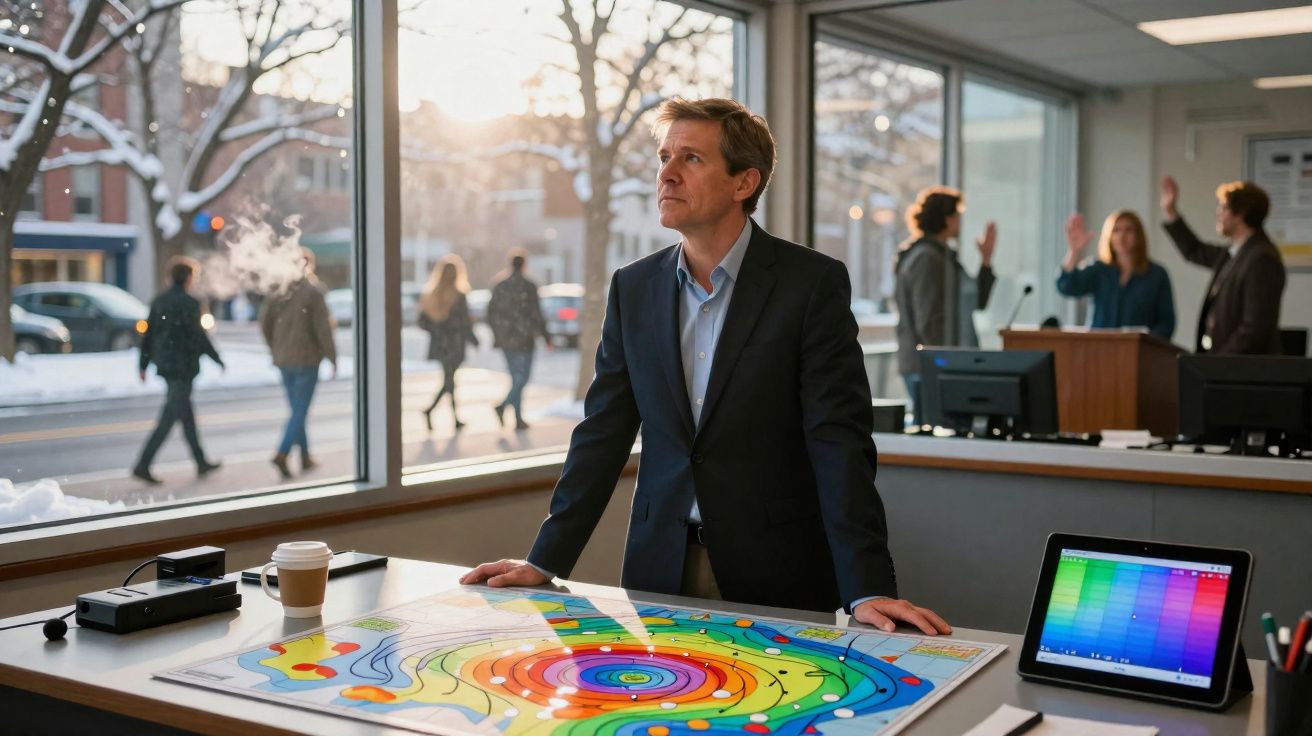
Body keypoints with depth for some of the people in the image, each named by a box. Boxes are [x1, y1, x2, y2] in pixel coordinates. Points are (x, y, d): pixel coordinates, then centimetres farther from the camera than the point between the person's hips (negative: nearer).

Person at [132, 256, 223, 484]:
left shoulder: (159, 300, 9)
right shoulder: (188, 303, -15)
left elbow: (148, 334, 11)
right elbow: (198, 336, -15)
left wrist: (143, 365, 16)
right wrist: (217, 360, -4)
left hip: (164, 365, 9)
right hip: (182, 366, -9)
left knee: (186, 413, 17)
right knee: (168, 418, -5)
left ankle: (201, 462, 26)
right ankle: (143, 464, -9)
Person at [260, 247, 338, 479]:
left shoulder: (278, 293, 3)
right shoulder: (313, 293, -12)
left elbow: (265, 323, 5)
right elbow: (323, 329, -13)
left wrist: (276, 349, 18)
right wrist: (332, 358, -4)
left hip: (284, 361, 6)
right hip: (306, 360, -6)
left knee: (297, 410, 16)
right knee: (300, 411, -3)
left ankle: (305, 458, 23)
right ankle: (282, 454, -17)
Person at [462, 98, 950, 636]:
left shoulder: (813, 283, -8)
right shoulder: (633, 288, 5)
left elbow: (839, 442, -14)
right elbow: (603, 434, 6)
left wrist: (869, 589, -22)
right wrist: (545, 561, -1)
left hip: (778, 575, -3)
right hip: (659, 571, 4)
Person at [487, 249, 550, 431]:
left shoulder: (499, 286, 4)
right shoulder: (529, 287, -11)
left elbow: (491, 315, 6)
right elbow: (536, 315, -12)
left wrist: (498, 336, 18)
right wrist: (546, 337, -3)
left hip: (505, 340, 5)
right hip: (523, 339, -5)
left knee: (516, 379, 13)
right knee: (522, 378, 0)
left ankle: (519, 419, 11)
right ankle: (503, 406, -22)